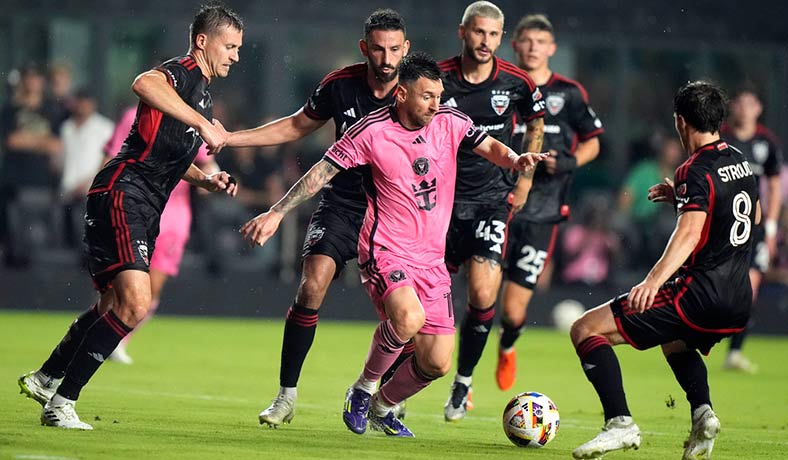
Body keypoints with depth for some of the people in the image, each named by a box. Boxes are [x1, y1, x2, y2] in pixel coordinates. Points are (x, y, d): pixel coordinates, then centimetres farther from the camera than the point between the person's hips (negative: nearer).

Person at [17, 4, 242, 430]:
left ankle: (45, 378, 35)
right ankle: (60, 402, -15)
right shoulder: (182, 72, -9)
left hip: (143, 210, 11)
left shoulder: (200, 92, 21)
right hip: (120, 195, -11)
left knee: (113, 306, 19)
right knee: (134, 303, -20)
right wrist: (202, 123, -35)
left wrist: (204, 180, 17)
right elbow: (144, 84, -35)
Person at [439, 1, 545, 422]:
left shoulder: (517, 83, -4)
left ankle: (463, 383, 5)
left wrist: (525, 178, 13)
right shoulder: (437, 79, -7)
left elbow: (535, 125, 17)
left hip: (492, 199, 0)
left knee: (483, 296, -14)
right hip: (443, 199, 0)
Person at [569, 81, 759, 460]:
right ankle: (703, 414, 13)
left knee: (585, 329, -6)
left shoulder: (696, 171, -12)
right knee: (674, 342, 40)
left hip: (700, 296, -9)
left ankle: (619, 423, -21)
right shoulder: (739, 161, 14)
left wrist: (654, 279, -39)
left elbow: (689, 233, -27)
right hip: (739, 302, 9)